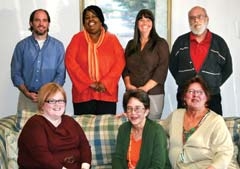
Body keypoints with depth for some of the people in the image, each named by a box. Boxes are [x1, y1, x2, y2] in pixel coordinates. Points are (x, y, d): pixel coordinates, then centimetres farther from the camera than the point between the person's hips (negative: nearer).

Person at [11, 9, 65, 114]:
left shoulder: (58, 46, 3)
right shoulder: (21, 46, 4)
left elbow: (61, 74, -1)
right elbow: (16, 73, 3)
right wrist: (26, 93, -10)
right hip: (27, 98, 1)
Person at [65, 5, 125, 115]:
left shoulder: (112, 39, 8)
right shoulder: (77, 38, 5)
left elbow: (120, 62, -1)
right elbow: (70, 61, -4)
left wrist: (105, 83, -12)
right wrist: (89, 83, -12)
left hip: (107, 93, 1)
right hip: (83, 93, 0)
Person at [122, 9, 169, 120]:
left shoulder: (161, 44, 3)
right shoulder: (131, 44, 15)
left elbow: (162, 70, -6)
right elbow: (125, 67, 11)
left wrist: (145, 88, -14)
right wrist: (128, 84, -7)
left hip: (153, 94, -3)